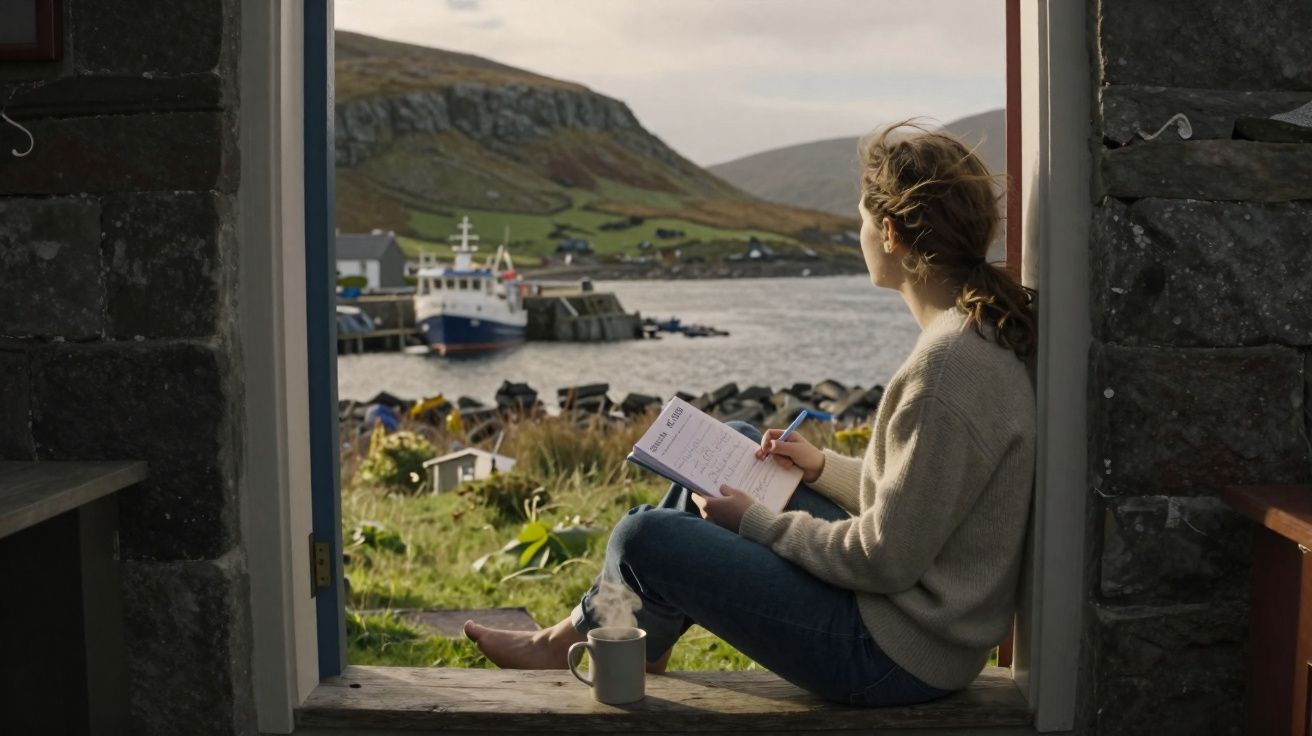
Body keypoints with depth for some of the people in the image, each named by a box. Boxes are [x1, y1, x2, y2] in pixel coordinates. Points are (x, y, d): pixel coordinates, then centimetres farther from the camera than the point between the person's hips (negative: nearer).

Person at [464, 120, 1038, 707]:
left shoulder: (947, 364, -28)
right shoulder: (990, 328, 3)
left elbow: (886, 562, -24)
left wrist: (754, 522, -12)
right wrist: (823, 465, 8)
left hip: (898, 656, -10)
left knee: (642, 538, -8)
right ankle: (580, 631, 27)